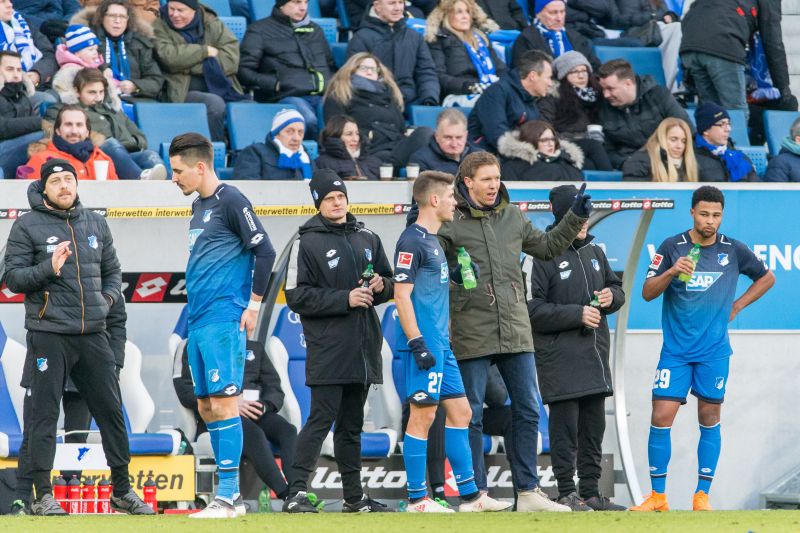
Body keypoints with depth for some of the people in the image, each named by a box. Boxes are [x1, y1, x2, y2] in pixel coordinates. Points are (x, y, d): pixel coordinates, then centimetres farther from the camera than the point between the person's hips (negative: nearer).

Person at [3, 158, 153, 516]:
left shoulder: (95, 224, 14)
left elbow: (112, 270, 22)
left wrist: (108, 298, 3)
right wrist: (49, 268, -20)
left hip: (93, 334, 5)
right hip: (49, 335, -5)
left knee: (110, 409, 7)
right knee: (44, 413, -4)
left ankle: (122, 490, 16)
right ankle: (43, 496, -1)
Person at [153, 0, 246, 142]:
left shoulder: (213, 25, 12)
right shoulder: (160, 28, 7)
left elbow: (232, 58, -2)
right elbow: (168, 57, -13)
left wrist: (190, 67, -9)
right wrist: (205, 51, -6)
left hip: (221, 87, 3)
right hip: (182, 92, -3)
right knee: (215, 103, -34)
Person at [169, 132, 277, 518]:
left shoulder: (230, 202, -9)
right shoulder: (198, 206, 18)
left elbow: (264, 251, -12)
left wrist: (254, 305, -12)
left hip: (224, 319, -9)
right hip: (198, 322, 10)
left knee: (222, 402, -11)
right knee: (206, 407, 9)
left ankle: (228, 496, -11)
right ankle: (231, 496, 13)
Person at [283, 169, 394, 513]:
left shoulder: (367, 239, 15)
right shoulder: (307, 243, -3)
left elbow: (390, 285, 22)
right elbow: (297, 296, -10)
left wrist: (381, 285, -2)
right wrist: (345, 299, -17)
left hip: (363, 349, 6)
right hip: (327, 348, -6)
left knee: (352, 424, 11)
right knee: (321, 418, -13)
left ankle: (354, 496, 16)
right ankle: (297, 492, -15)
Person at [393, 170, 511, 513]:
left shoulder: (433, 240, 17)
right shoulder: (412, 241, -12)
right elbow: (402, 295, -17)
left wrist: (458, 275, 10)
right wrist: (417, 344, -21)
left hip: (442, 344, 10)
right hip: (426, 345, -10)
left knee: (460, 412, 11)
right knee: (423, 415, -6)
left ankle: (469, 496, 15)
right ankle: (417, 500, -1)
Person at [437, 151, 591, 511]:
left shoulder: (512, 217, 12)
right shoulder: (451, 222, -5)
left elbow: (547, 246, 26)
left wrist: (576, 218, 18)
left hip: (515, 330, 5)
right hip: (472, 332, -5)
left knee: (527, 410, 7)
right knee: (472, 416, 0)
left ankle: (528, 492, 14)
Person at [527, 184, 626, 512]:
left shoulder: (595, 253, 15)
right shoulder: (544, 257, -8)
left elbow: (616, 286, 25)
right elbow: (533, 309, -13)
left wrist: (612, 297, 1)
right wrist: (577, 314, -16)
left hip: (595, 355, 7)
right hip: (560, 358, -7)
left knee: (593, 428, 9)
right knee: (565, 427, -6)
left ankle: (591, 493, 14)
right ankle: (567, 493, -1)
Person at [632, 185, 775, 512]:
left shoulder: (733, 250, 2)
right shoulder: (672, 248, -1)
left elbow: (767, 277, 18)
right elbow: (647, 293, -4)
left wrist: (738, 305, 8)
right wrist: (672, 272, -21)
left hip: (714, 352, 1)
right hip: (675, 349, -1)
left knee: (709, 419, 2)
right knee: (661, 417, -7)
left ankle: (702, 496, 8)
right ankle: (657, 497, 0)